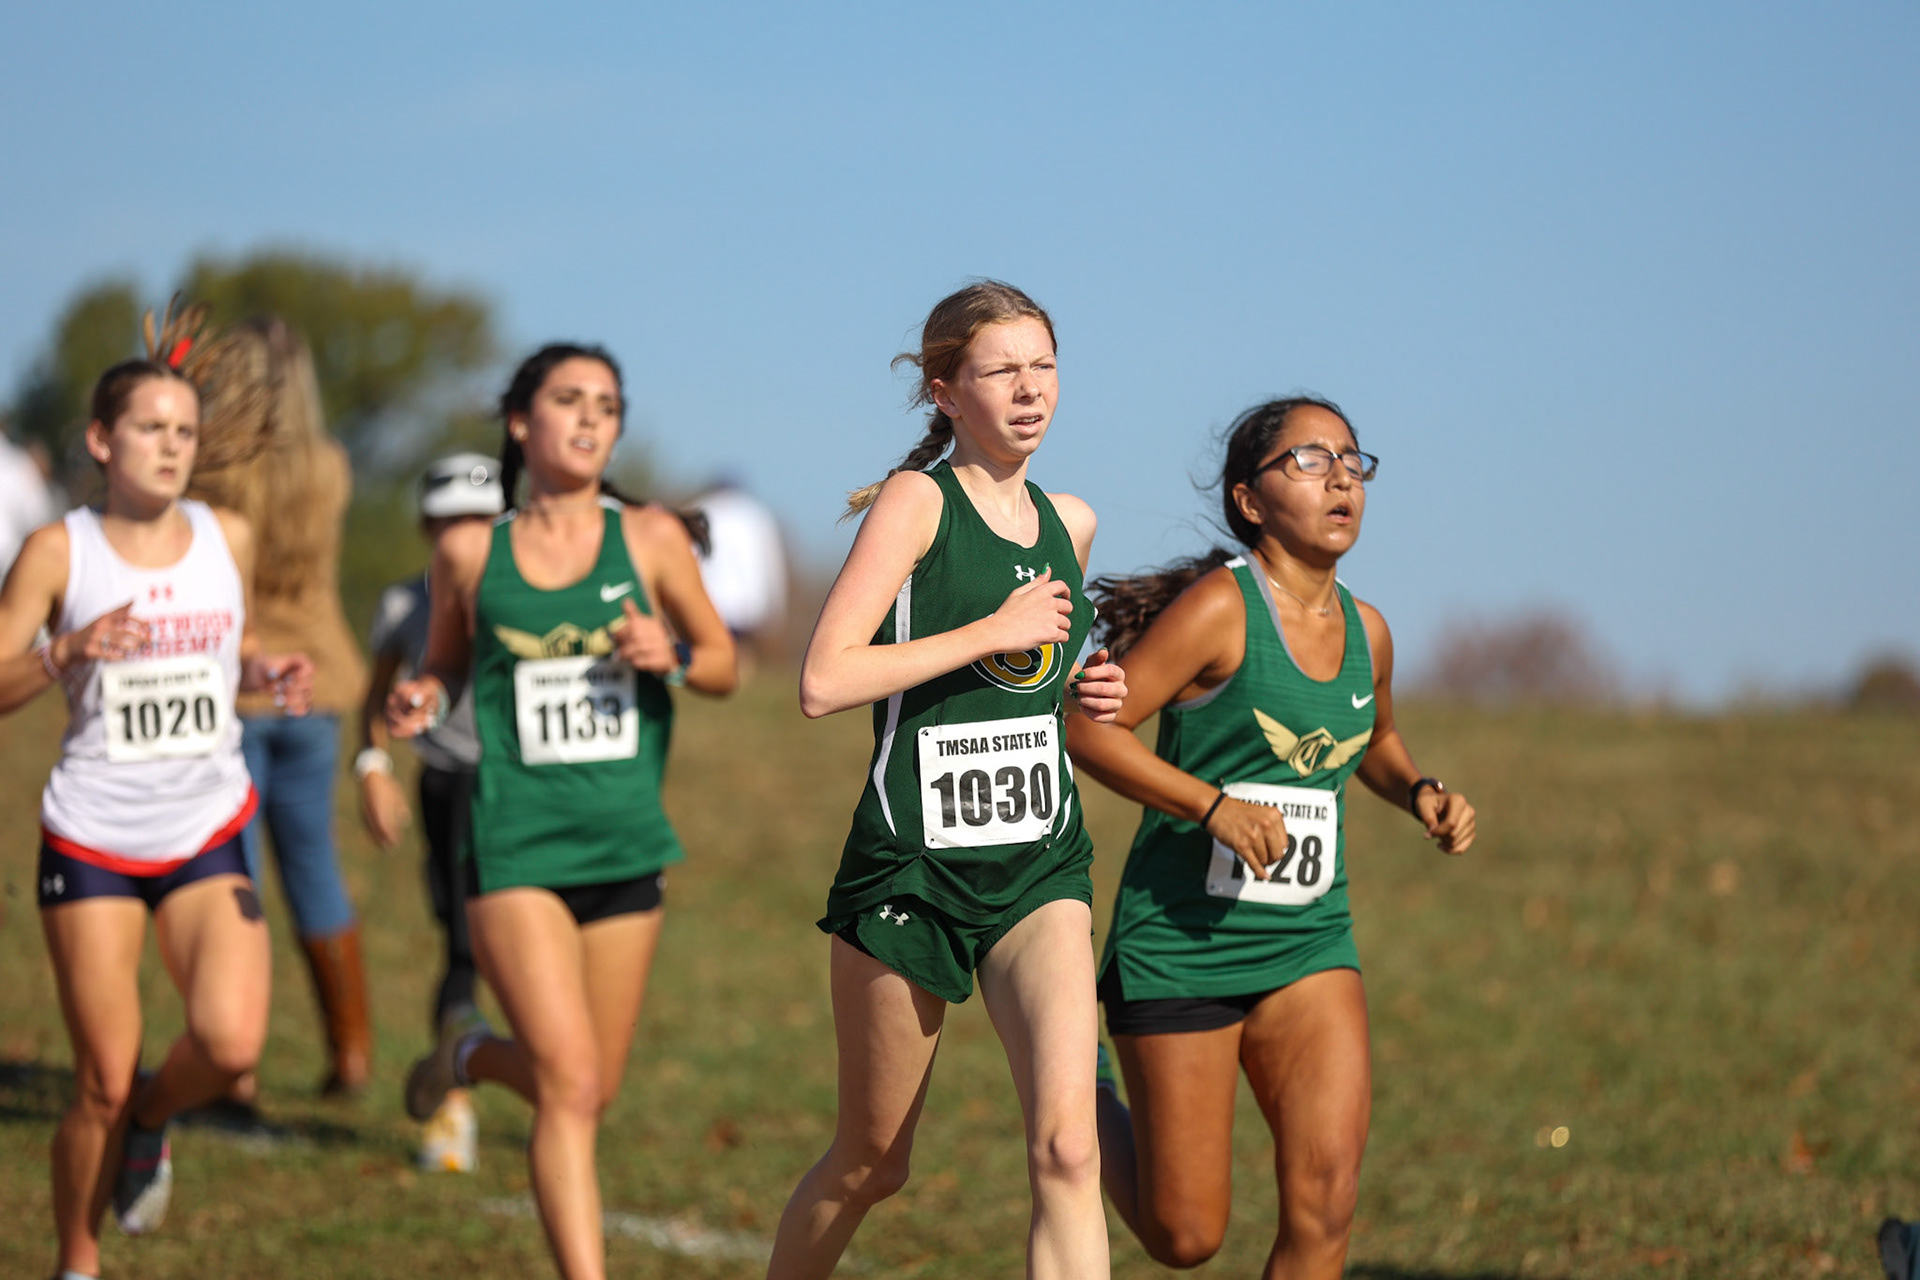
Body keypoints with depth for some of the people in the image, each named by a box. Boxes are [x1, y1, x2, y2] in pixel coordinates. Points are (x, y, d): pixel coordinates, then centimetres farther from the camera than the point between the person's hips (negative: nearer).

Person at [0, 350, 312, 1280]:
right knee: (104, 1082, -1)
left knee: (231, 1043, -19)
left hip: (209, 831, 2)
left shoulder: (229, 538, 4)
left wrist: (269, 675, -1)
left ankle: (151, 1121, 15)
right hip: (92, 841, -2)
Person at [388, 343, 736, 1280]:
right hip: (519, 845, -3)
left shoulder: (651, 539, 2)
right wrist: (421, 701, -7)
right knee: (571, 1087, -15)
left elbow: (724, 665, 11)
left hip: (625, 848, 3)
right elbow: (444, 667, 16)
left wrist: (671, 657, -11)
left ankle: (471, 1058, 44)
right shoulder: (469, 554, 1)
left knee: (590, 1090, 13)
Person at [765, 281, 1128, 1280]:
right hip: (912, 866, -4)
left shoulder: (1070, 521, 11)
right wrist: (991, 634, -18)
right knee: (869, 1164, 10)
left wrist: (1085, 693, 9)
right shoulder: (915, 501, -8)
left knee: (1066, 1146, -17)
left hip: (1040, 868, 4)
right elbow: (822, 682, -19)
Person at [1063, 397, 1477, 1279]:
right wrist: (1215, 805, -25)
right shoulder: (1219, 608, -13)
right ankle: (1087, 1102, 35)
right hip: (1181, 945, -5)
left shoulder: (1366, 632, 7)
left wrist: (1420, 795, 7)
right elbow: (1084, 728, -16)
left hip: (1307, 944, 5)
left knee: (1326, 1195, -15)